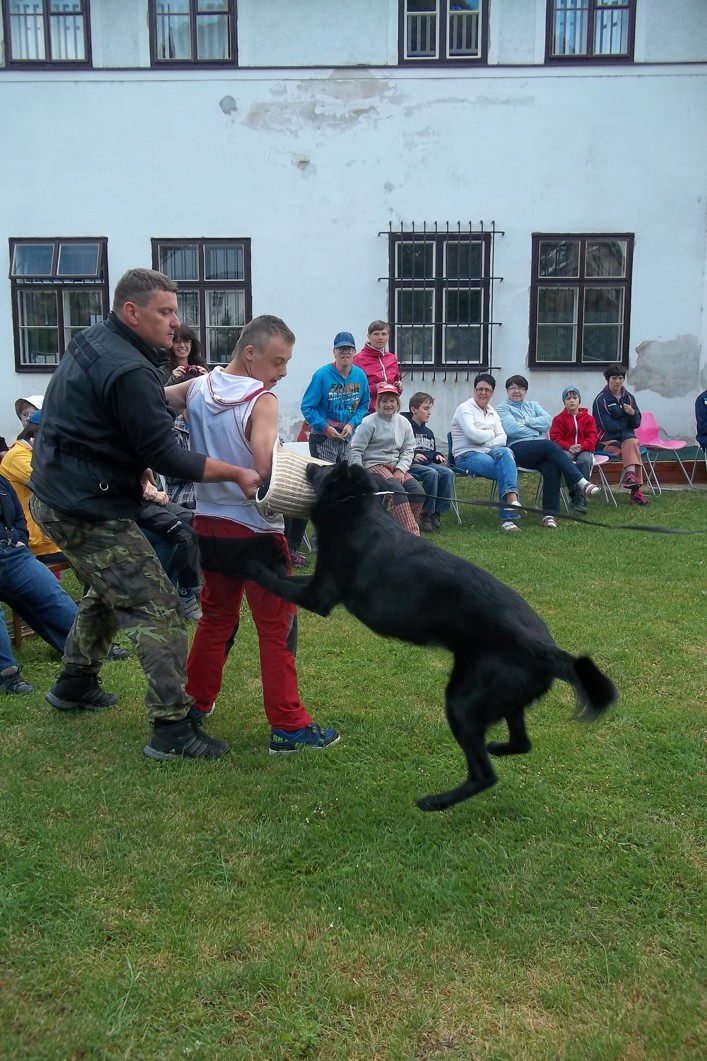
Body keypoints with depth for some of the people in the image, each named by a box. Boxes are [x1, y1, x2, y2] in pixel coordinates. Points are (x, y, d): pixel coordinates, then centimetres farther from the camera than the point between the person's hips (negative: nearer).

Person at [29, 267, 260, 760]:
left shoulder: (91, 340, 9)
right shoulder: (129, 371, -22)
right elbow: (167, 458, -22)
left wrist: (132, 463, 9)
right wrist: (236, 473, -17)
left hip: (57, 495, 10)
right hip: (90, 511, -10)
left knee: (109, 590, 28)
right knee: (159, 610, -7)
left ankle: (75, 683, 42)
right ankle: (172, 729, -3)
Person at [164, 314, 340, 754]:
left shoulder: (196, 389, 3)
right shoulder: (262, 401, -16)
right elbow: (266, 470, -26)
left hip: (209, 525, 7)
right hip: (255, 532, -7)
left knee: (216, 616, 23)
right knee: (278, 628, 2)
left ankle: (195, 702, 34)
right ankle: (288, 726, 7)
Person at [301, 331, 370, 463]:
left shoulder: (360, 375, 2)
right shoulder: (322, 375, -12)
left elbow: (364, 406, 9)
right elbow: (307, 407, -11)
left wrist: (351, 424, -8)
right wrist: (325, 427, -18)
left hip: (347, 438, 5)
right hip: (323, 438, -5)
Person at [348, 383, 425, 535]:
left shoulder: (403, 422, 9)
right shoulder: (369, 422, -6)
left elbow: (408, 449, 10)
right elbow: (355, 450, -7)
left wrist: (400, 469, -6)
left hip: (396, 466, 6)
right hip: (373, 465, -6)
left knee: (418, 492, -16)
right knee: (398, 490, -30)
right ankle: (412, 534, -33)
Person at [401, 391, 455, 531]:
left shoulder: (428, 432, 21)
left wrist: (438, 456, 11)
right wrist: (412, 457, -21)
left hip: (428, 463, 7)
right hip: (411, 465, -7)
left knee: (448, 473, -20)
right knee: (431, 473, -34)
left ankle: (438, 512, -15)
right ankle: (426, 514, -24)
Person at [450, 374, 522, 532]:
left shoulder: (492, 412, 22)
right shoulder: (465, 408, 1)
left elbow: (502, 437, 10)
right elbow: (474, 435, -15)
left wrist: (486, 443, -9)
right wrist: (491, 434, 3)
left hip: (487, 453, 5)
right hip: (467, 455, -5)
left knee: (505, 452, -32)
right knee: (507, 469, -31)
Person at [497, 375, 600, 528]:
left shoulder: (533, 406, 29)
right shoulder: (503, 408, 15)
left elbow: (547, 421, 9)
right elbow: (511, 429, -5)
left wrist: (526, 422, -1)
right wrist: (537, 433, 0)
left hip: (542, 450, 4)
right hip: (518, 448, -4)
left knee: (552, 467, -31)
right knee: (550, 446, -33)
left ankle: (549, 514, -33)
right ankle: (581, 482, -40)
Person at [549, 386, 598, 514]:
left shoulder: (588, 418, 13)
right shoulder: (559, 419, 10)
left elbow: (592, 437, 5)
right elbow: (555, 438, 2)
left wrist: (582, 446, -16)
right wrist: (568, 447, -16)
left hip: (584, 449, 1)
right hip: (566, 450, -1)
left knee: (585, 460, -36)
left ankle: (579, 498, -32)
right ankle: (574, 493, -32)